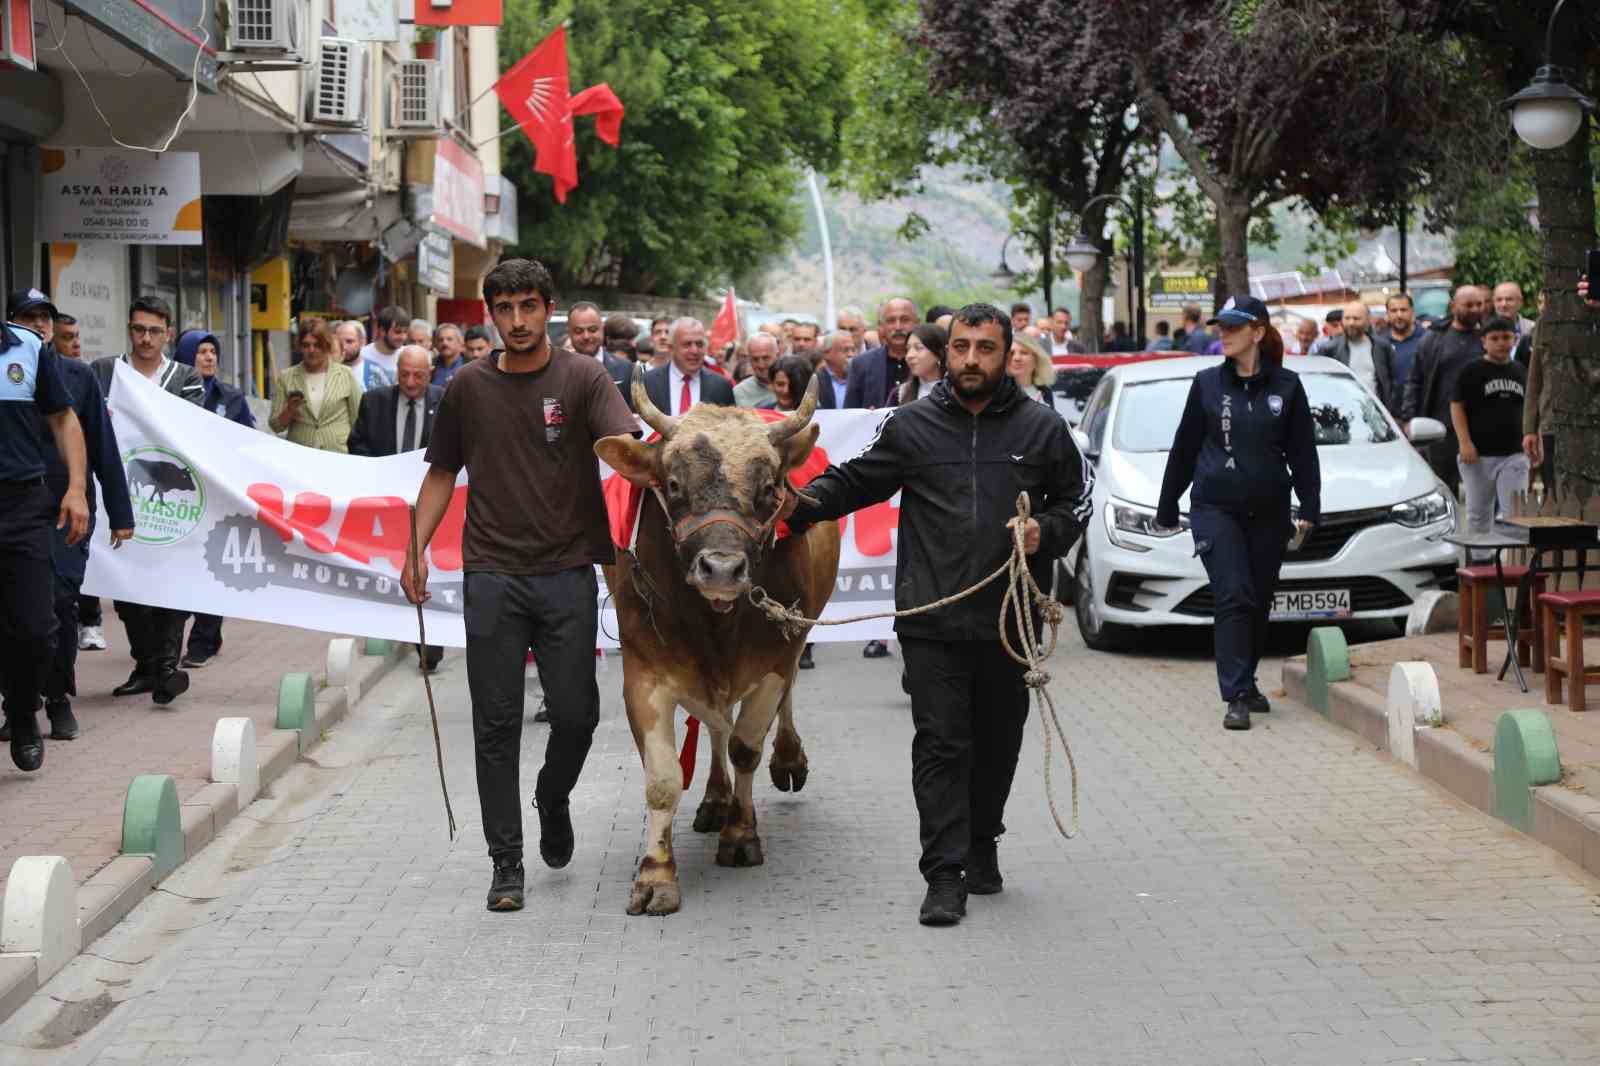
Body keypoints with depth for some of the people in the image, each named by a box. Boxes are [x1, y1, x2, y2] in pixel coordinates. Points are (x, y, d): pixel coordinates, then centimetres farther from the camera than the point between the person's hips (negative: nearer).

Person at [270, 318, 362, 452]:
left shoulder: (345, 375, 6)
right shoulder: (286, 377, 7)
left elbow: (359, 422, 10)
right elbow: (276, 426, 9)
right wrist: (289, 411, -8)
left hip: (338, 455, -1)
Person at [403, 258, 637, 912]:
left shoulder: (582, 378, -1)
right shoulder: (469, 387, 7)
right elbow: (441, 474, 14)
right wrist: (416, 550, 5)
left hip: (567, 571, -1)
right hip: (492, 575, 1)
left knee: (576, 712, -1)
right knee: (497, 723, 0)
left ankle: (553, 799, 32)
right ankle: (506, 863, 9)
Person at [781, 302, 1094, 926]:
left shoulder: (1041, 430, 6)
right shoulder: (911, 427, 5)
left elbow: (1076, 497, 14)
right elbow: (854, 480, 9)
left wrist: (1047, 531, -5)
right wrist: (801, 505, -7)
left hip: (1010, 623, 1)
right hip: (932, 623, -1)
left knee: (997, 743, 13)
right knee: (941, 745, -5)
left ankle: (982, 846, 32)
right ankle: (946, 876, -3)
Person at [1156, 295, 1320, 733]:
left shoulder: (1286, 386, 2)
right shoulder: (1208, 384, 1)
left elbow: (1303, 452, 4)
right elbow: (1185, 448, 6)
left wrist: (1309, 509, -2)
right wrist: (1167, 508, 9)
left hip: (1269, 512, 2)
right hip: (1215, 509, -2)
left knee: (1258, 601, 9)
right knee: (1233, 598, -12)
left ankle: (1245, 683, 27)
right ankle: (1237, 697, -13)